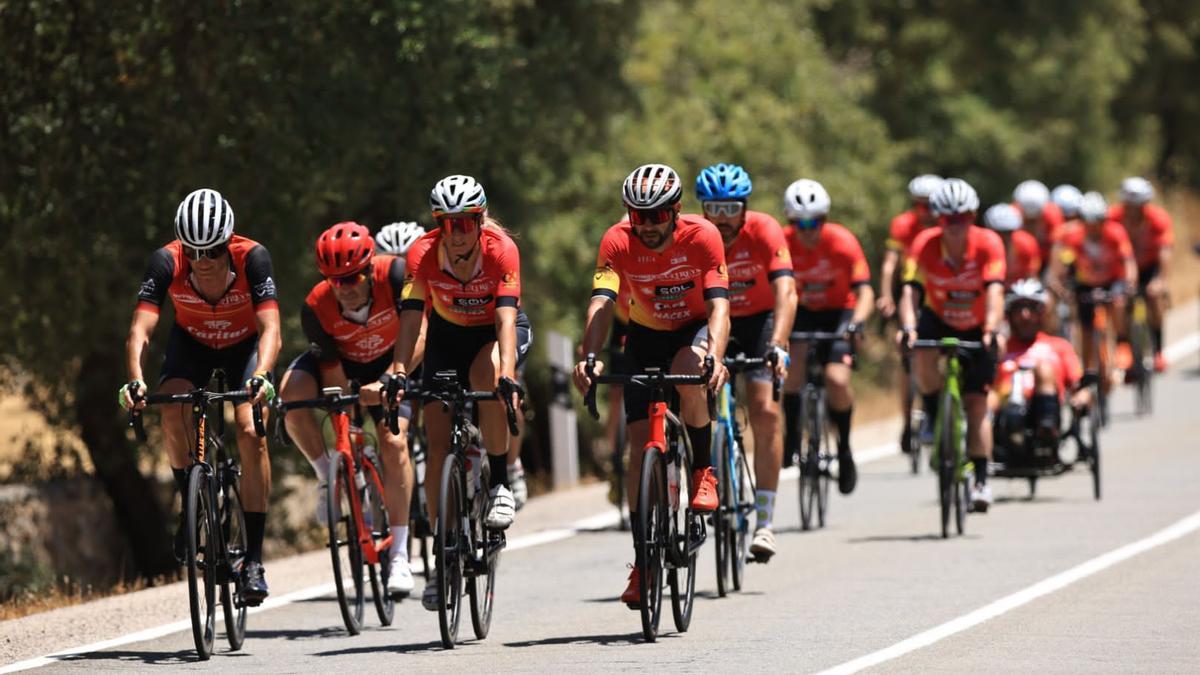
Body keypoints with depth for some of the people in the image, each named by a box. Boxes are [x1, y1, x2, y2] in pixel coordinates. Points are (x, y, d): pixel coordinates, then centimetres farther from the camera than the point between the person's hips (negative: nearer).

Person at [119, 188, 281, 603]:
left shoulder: (252, 258, -33)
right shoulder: (167, 262, -30)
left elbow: (270, 330, -40)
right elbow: (140, 330, -36)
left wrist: (260, 376, -59)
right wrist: (135, 380, -54)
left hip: (245, 345, -1)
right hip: (192, 343, 1)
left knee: (250, 433, -21)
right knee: (173, 411, -28)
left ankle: (254, 559, -16)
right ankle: (189, 503, -3)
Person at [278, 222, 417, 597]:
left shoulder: (395, 276, -33)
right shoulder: (317, 308, -30)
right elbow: (333, 373, -24)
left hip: (390, 361, 0)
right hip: (343, 361, 0)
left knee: (393, 442, -20)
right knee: (291, 392, -31)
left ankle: (399, 556, -13)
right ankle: (328, 478, -10)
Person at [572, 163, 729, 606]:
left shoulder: (702, 237, -25)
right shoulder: (617, 241, -22)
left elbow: (718, 304, -31)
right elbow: (601, 303, -31)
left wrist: (715, 357, -49)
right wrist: (589, 357, -48)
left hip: (696, 330, -2)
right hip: (647, 336, 2)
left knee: (687, 373, -37)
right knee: (640, 444, -6)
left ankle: (704, 470, -12)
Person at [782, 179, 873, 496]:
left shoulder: (843, 242, -22)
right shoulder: (782, 243, -17)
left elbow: (865, 292, -26)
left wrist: (856, 323, -44)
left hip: (838, 312, -2)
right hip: (802, 312, 2)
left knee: (837, 380, -23)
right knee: (792, 356, -31)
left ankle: (844, 448, 2)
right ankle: (791, 433, -14)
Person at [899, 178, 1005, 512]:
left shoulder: (988, 243, -25)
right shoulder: (925, 244, -23)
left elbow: (994, 291, -36)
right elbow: (911, 290, -32)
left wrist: (991, 329, -53)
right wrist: (908, 327, -50)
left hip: (976, 329, -1)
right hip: (938, 319, 1)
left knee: (977, 402, -7)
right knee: (922, 356, -33)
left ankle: (981, 480, 0)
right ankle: (934, 416, -8)